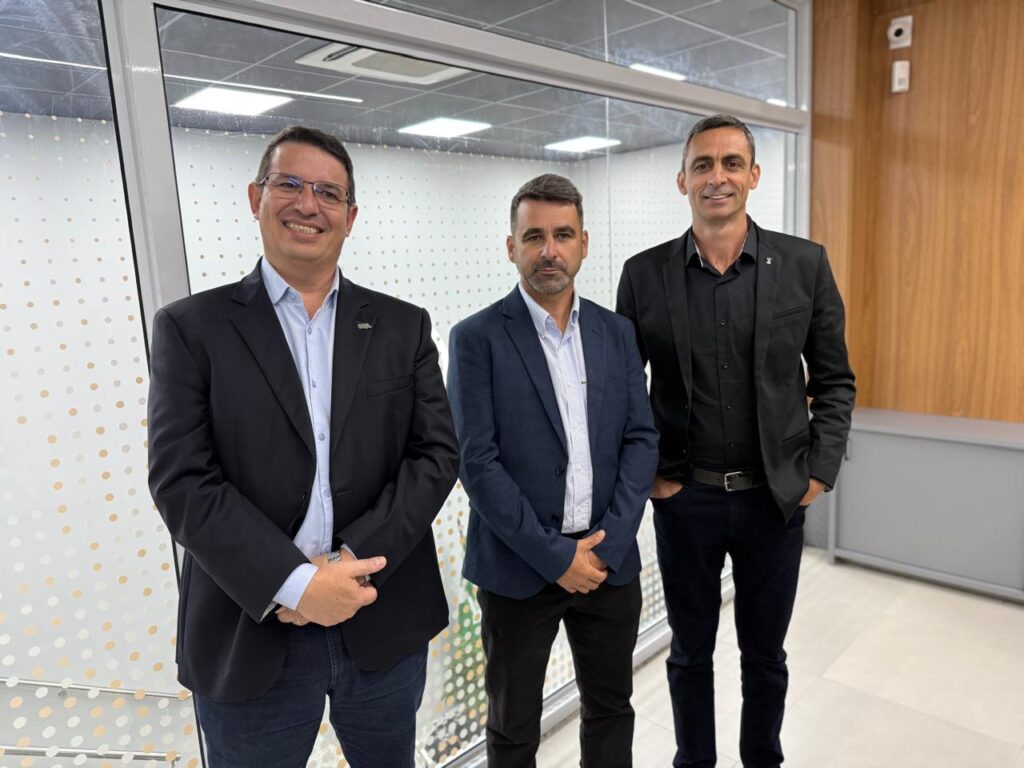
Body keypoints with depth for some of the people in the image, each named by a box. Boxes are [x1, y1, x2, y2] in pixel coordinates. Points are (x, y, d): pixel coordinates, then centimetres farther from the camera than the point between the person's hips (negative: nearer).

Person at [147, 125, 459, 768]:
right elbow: (182, 481, -10)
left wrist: (352, 561, -15)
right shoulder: (191, 328, -3)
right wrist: (294, 583, -19)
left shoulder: (404, 326, 2)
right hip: (251, 634, -2)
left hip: (386, 625, 2)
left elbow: (437, 454, -4)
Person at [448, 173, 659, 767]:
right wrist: (554, 556, -14)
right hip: (518, 569, -3)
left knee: (612, 709, 21)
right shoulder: (477, 338, -8)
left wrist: (608, 543, -9)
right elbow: (477, 462, -13)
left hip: (610, 561, 3)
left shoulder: (617, 332, 4)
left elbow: (642, 440, 2)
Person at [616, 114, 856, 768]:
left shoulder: (805, 264, -3)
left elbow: (835, 381, 3)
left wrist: (821, 470, -4)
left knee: (764, 652, 19)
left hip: (776, 495, 1)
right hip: (683, 495, 0)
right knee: (690, 652, 17)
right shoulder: (644, 273, -4)